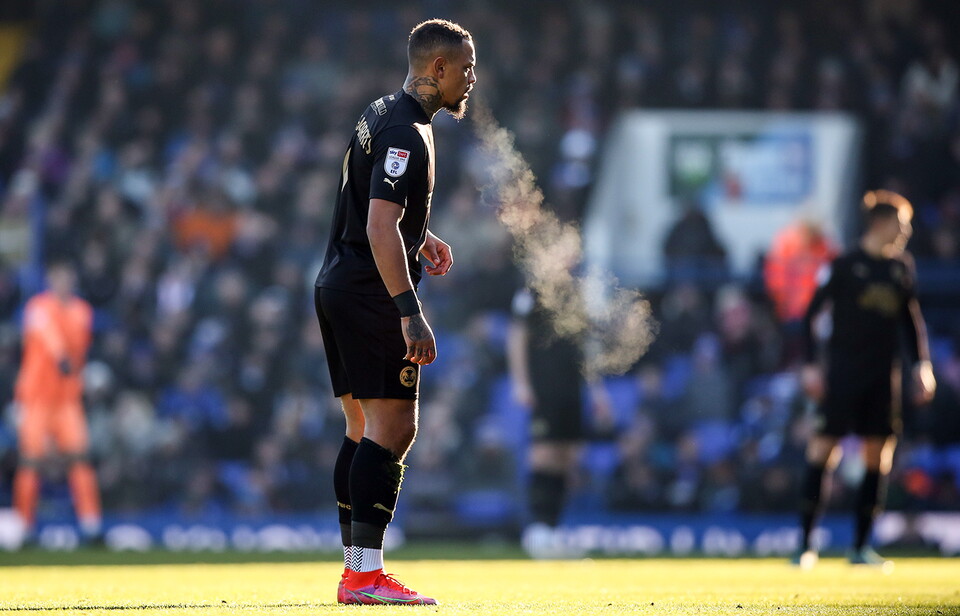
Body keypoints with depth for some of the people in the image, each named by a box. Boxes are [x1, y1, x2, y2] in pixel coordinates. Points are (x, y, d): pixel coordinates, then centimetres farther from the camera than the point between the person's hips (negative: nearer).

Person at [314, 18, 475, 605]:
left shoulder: (382, 113, 15)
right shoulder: (406, 133, -17)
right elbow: (380, 228, -26)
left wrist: (420, 237, 29)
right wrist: (410, 312, -29)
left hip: (339, 287, 10)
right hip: (372, 293, -10)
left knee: (365, 430, 12)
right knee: (393, 428, -11)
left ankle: (356, 569, 13)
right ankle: (366, 575, -14)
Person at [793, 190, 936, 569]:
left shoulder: (901, 267, 11)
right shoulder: (844, 265, -4)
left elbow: (912, 319, 20)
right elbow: (811, 314, -2)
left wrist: (922, 363, 12)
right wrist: (810, 364, -9)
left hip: (884, 377, 5)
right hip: (843, 373, -5)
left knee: (879, 454, 3)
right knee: (824, 448, -8)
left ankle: (862, 546, 10)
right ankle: (805, 544, -5)